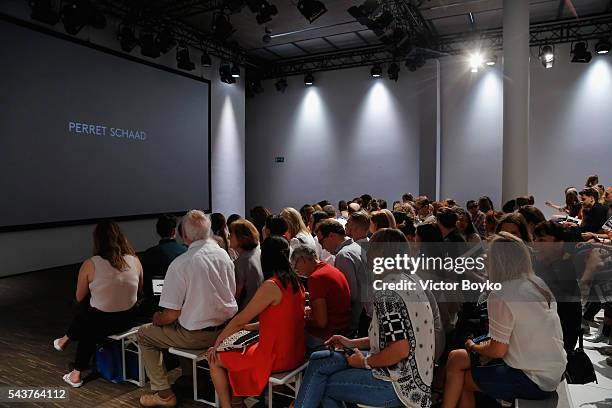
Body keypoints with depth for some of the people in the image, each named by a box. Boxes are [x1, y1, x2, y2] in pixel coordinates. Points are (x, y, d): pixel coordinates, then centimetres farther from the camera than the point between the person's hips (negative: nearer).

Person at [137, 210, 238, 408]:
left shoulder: (179, 264, -21)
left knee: (144, 334, 16)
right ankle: (189, 377, 36)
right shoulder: (223, 254, -3)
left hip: (197, 335, -6)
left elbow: (172, 314, -17)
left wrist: (157, 319, 4)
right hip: (226, 329, 6)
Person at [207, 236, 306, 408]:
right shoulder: (295, 282, 4)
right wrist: (246, 327, 17)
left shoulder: (270, 286, -21)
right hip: (295, 353, 8)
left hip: (276, 357, -8)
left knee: (215, 360, 6)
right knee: (239, 349, 26)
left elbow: (239, 320, -13)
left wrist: (217, 344, 1)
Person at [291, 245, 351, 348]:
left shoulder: (316, 278, -18)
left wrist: (305, 320, -4)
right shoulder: (334, 270, 8)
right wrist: (311, 311, 16)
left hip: (327, 336, -9)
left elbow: (321, 322, -20)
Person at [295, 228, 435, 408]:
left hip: (401, 385, -9)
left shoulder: (386, 290, -23)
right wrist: (352, 343, 13)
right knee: (318, 359, 9)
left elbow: (400, 349, -28)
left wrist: (365, 362, -11)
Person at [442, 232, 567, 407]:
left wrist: (473, 346, 3)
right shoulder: (540, 284, 2)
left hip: (532, 381, -7)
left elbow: (497, 351, -16)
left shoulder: (501, 296, -21)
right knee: (457, 357, 9)